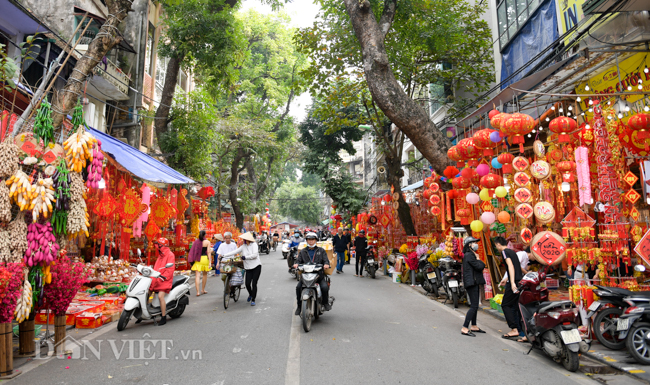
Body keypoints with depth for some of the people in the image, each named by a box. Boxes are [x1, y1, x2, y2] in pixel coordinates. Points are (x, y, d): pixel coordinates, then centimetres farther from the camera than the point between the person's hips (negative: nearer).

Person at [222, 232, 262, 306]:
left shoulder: (254, 245, -6)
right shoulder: (243, 247, 8)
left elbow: (255, 255, -16)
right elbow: (234, 252, 6)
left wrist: (245, 257, -13)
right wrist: (224, 255, 2)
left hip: (256, 266, -4)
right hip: (248, 268, 4)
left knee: (254, 283, -8)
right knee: (247, 284, -4)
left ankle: (253, 300, 5)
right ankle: (250, 294, 28)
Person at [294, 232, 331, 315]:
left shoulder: (321, 251, 15)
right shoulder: (303, 252, 19)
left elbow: (326, 260, 5)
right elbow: (299, 260, 10)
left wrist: (326, 264, -19)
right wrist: (296, 264, -14)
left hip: (319, 274, -1)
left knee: (325, 287, -26)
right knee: (298, 287, -22)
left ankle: (326, 302, 1)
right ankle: (299, 306, -5)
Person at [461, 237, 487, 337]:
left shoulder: (472, 255, 20)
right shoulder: (469, 255, -14)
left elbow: (482, 266, 18)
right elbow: (479, 266, -17)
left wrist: (478, 260, 1)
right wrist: (478, 260, -1)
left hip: (475, 283, 11)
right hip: (471, 283, -11)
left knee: (475, 306, 15)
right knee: (474, 306, -12)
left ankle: (474, 326, 25)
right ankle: (465, 328, -12)